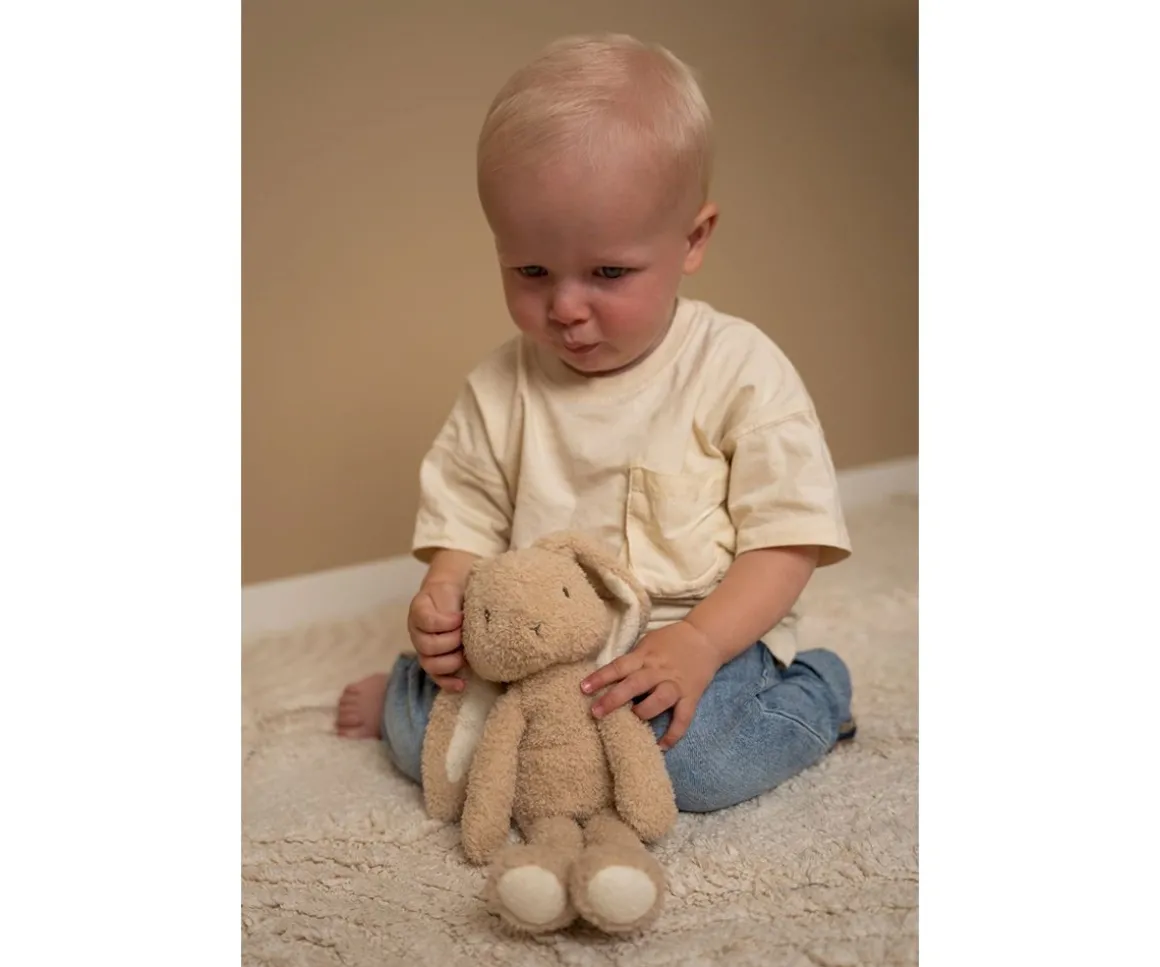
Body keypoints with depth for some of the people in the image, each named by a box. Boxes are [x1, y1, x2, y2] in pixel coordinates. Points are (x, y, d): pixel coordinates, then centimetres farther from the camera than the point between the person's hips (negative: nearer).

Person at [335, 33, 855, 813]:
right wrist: (444, 596, -16)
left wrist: (696, 645, -26)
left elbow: (786, 538, -11)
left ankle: (812, 691, 1)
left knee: (686, 755, -30)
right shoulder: (501, 389, 1)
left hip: (710, 634, -2)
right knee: (424, 735, -14)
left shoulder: (742, 368, -10)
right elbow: (466, 519, 6)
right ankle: (400, 695, 23)